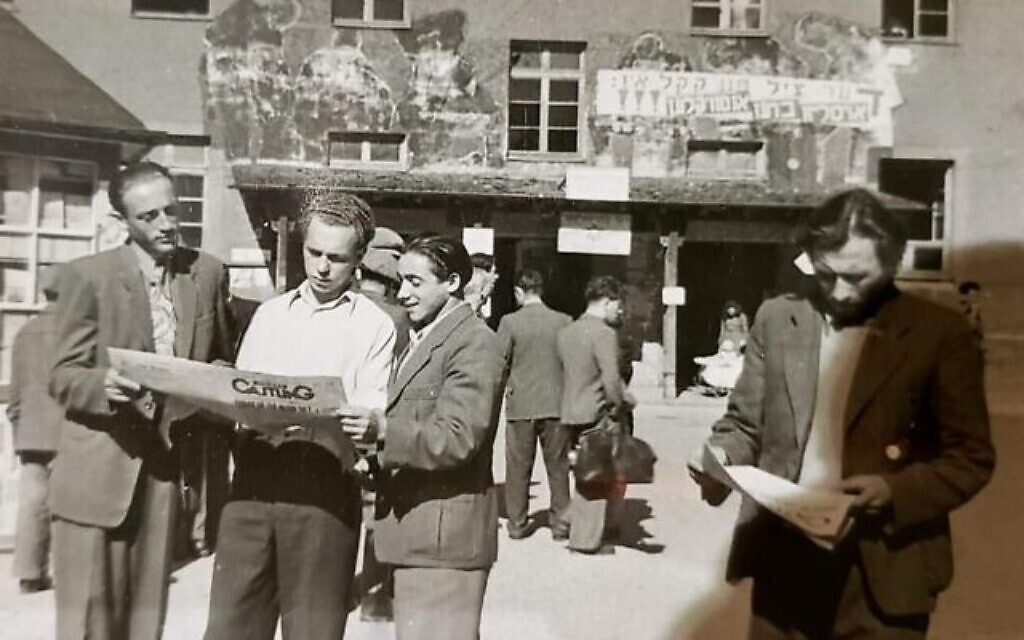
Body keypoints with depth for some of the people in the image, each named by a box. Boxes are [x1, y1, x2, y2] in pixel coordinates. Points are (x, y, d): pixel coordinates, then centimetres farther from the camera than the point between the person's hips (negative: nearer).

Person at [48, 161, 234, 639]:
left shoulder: (207, 272, 5)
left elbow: (221, 361, 15)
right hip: (98, 472, -3)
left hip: (169, 467, 3)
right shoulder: (88, 275, -6)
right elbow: (62, 377, -4)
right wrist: (103, 384, -25)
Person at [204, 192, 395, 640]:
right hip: (253, 476, 4)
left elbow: (370, 418, -6)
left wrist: (315, 418, -23)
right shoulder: (269, 313, 16)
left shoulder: (374, 326, 2)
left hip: (323, 487, -3)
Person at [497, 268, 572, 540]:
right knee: (558, 467, 12)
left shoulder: (510, 322, -9)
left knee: (518, 468, 10)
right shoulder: (564, 321, -4)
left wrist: (505, 387, 12)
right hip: (556, 404, 2)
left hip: (520, 405, -1)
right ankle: (561, 523, 18)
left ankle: (517, 523, 18)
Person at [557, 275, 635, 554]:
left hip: (571, 413, 8)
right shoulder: (604, 333, -16)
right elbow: (611, 380, -22)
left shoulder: (566, 332, 9)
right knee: (599, 477, 5)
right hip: (598, 415, -8)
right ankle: (587, 539, 13)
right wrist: (623, 403, -5)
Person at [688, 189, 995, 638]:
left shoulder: (941, 333, -2)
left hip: (884, 570, -2)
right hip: (782, 557, 2)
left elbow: (971, 457, -2)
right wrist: (720, 457, -11)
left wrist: (896, 491, -18)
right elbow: (744, 423, 9)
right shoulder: (776, 319, 4)